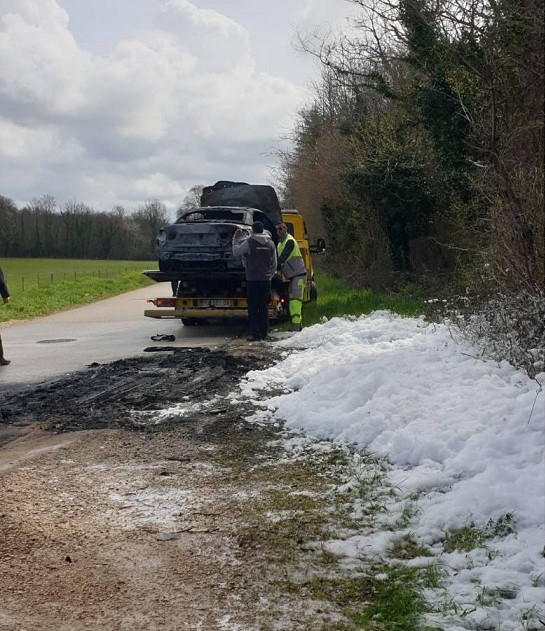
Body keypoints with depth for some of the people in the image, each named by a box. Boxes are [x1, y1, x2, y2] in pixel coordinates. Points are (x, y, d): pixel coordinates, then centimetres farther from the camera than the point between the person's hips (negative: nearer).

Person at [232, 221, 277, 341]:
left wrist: (236, 239, 12)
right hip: (265, 279, 4)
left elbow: (236, 252, 1)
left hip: (252, 279, -4)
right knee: (264, 307, 10)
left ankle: (255, 334, -5)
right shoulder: (270, 243, 7)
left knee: (253, 308, 0)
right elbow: (274, 264, 11)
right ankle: (264, 333, 12)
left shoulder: (249, 242, -9)